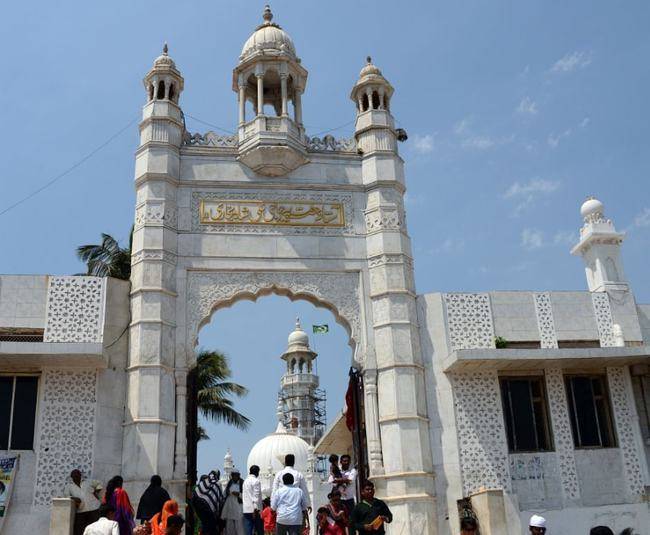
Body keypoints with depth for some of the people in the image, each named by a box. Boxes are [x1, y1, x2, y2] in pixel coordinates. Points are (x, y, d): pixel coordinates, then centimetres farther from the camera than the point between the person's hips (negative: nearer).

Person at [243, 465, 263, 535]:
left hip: (246, 509, 7)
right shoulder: (256, 481, -8)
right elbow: (256, 496, -15)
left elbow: (243, 495, 16)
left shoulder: (245, 480, 14)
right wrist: (256, 509, -18)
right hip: (254, 509, -6)